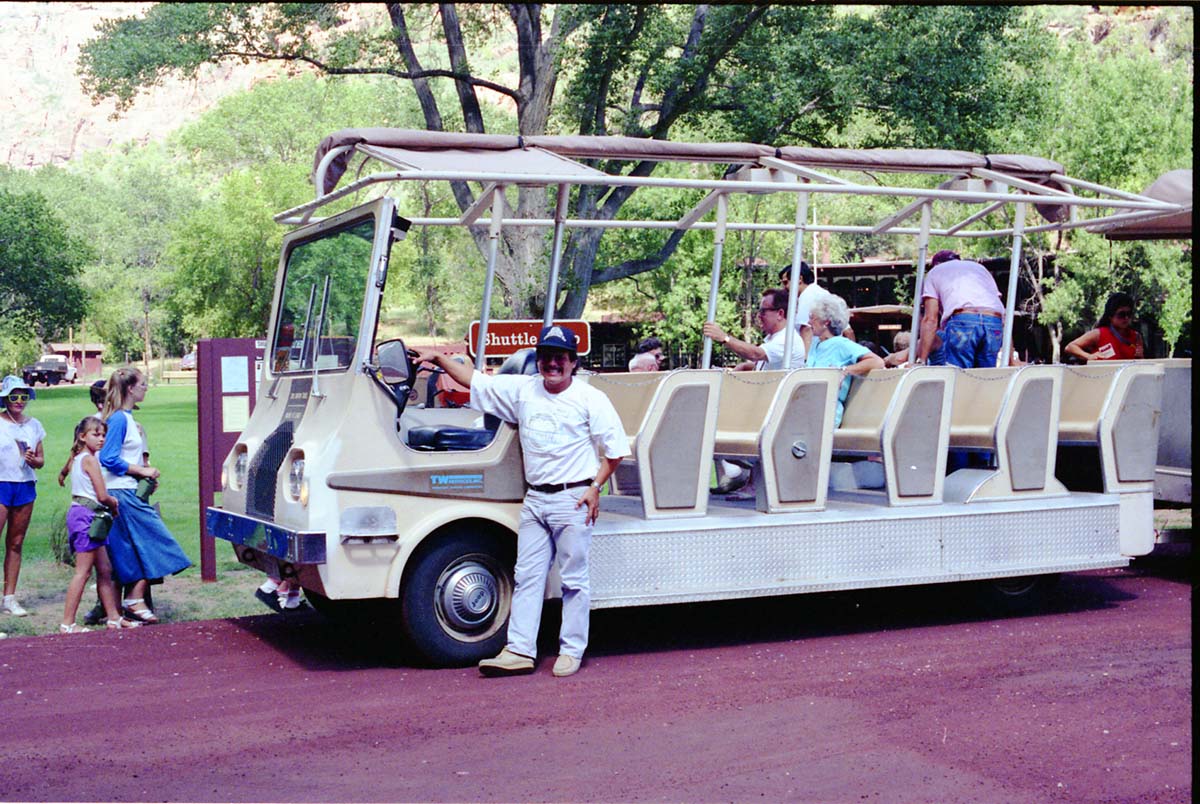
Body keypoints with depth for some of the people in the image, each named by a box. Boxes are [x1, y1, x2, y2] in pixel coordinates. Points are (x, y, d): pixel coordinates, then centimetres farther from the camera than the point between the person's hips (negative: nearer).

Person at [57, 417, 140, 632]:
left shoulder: (76, 458, 15)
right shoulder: (90, 460, -12)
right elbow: (103, 496, -15)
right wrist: (115, 504, 4)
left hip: (80, 514, 10)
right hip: (86, 515, -10)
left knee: (105, 569, 12)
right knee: (83, 572, -7)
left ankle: (114, 617, 16)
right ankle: (67, 623, -5)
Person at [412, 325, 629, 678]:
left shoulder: (589, 398, -3)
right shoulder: (522, 390, 9)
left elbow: (615, 448, -2)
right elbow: (474, 380, 15)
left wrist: (595, 487, -9)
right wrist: (439, 358, 8)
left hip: (573, 499, -5)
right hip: (535, 499, 5)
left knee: (574, 579, 0)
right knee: (526, 576, 4)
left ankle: (571, 651, 9)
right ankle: (519, 651, 7)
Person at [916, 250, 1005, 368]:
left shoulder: (934, 271, 28)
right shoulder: (980, 267, 38)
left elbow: (930, 319, 14)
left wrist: (921, 360, 11)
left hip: (961, 320, -3)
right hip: (994, 321, 4)